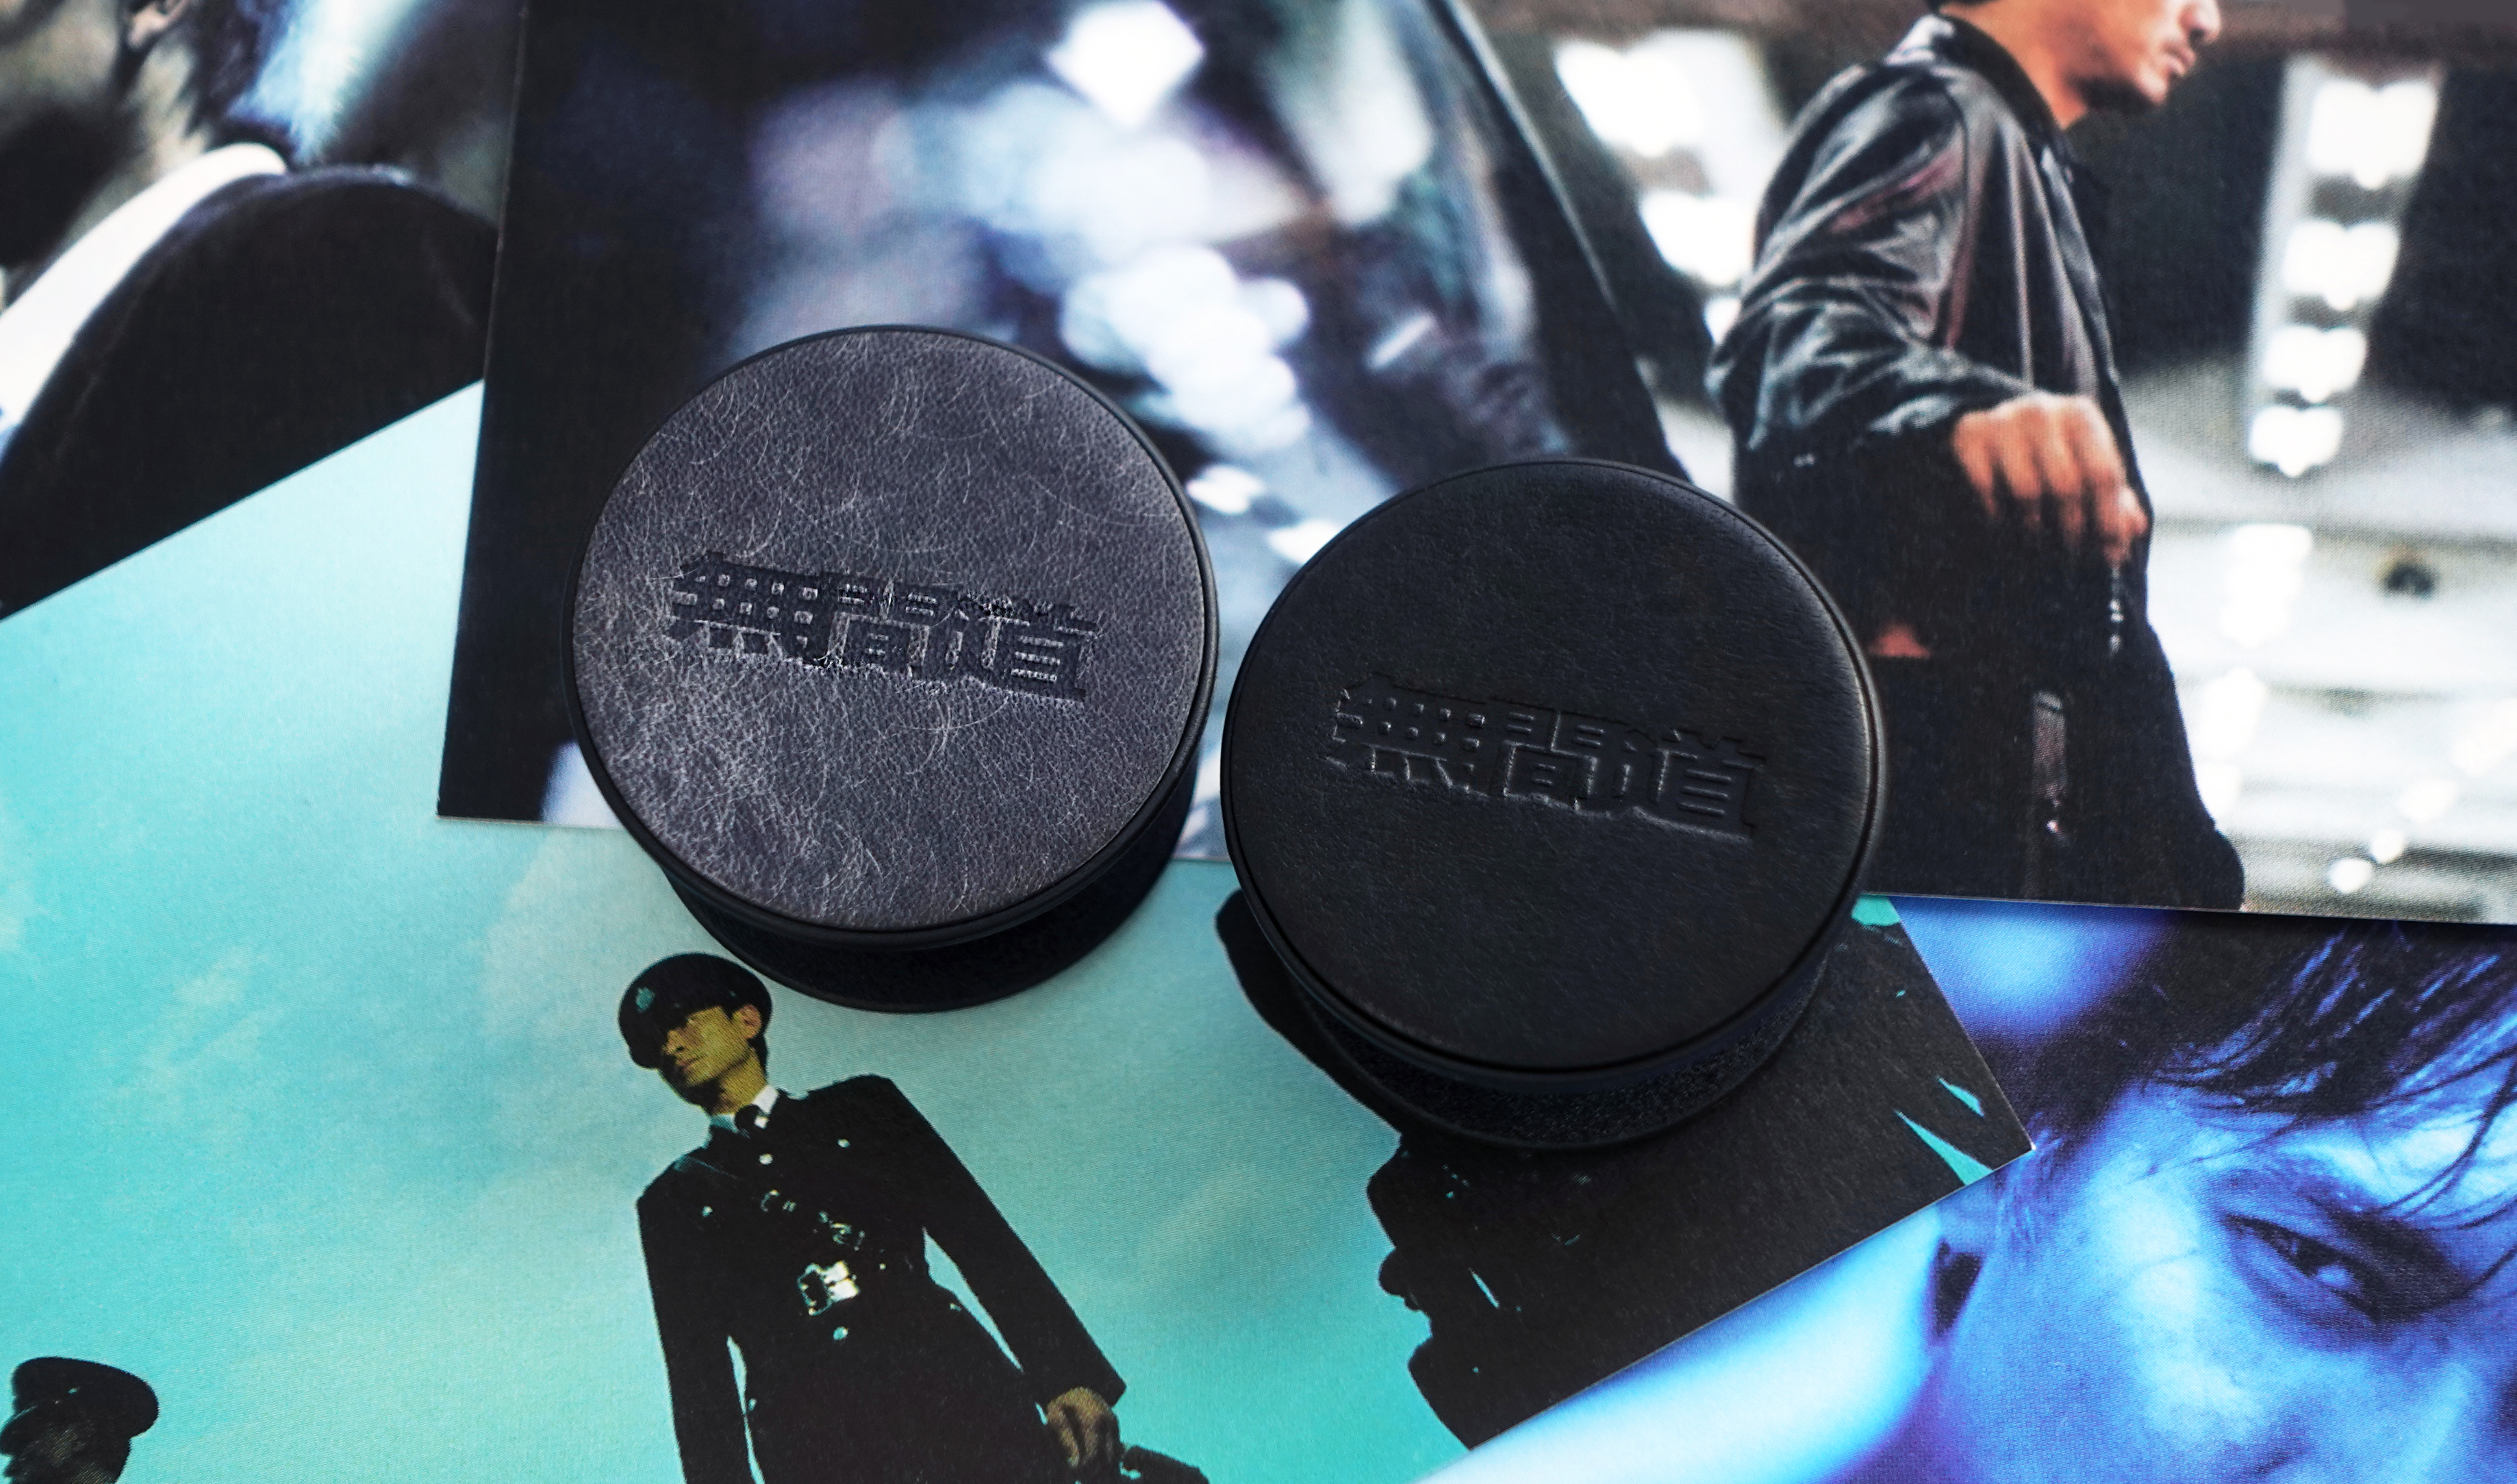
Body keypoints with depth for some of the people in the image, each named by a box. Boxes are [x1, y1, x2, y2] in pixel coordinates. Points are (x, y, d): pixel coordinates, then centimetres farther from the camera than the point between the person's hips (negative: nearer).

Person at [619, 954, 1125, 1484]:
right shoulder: (673, 1200, 23)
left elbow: (983, 1239, 12)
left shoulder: (860, 1106, 22)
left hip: (946, 1381, 1)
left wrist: (1071, 1377, 0)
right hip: (811, 1436, -1)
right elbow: (697, 1370, 14)